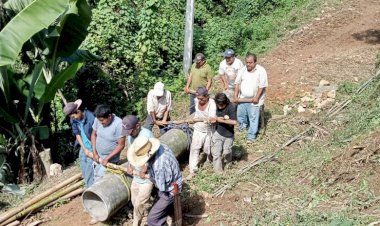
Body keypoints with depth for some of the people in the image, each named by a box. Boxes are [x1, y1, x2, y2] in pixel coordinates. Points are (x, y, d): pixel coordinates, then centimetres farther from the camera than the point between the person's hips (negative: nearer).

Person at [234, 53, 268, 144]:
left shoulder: (261, 70, -14)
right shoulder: (242, 70, 1)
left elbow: (262, 85, -15)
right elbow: (237, 83, 4)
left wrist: (257, 97, -17)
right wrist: (236, 96, -2)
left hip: (254, 100, -5)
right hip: (242, 99, 5)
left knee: (253, 119, 2)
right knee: (240, 116, 18)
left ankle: (251, 137, 13)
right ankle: (242, 128, 47)